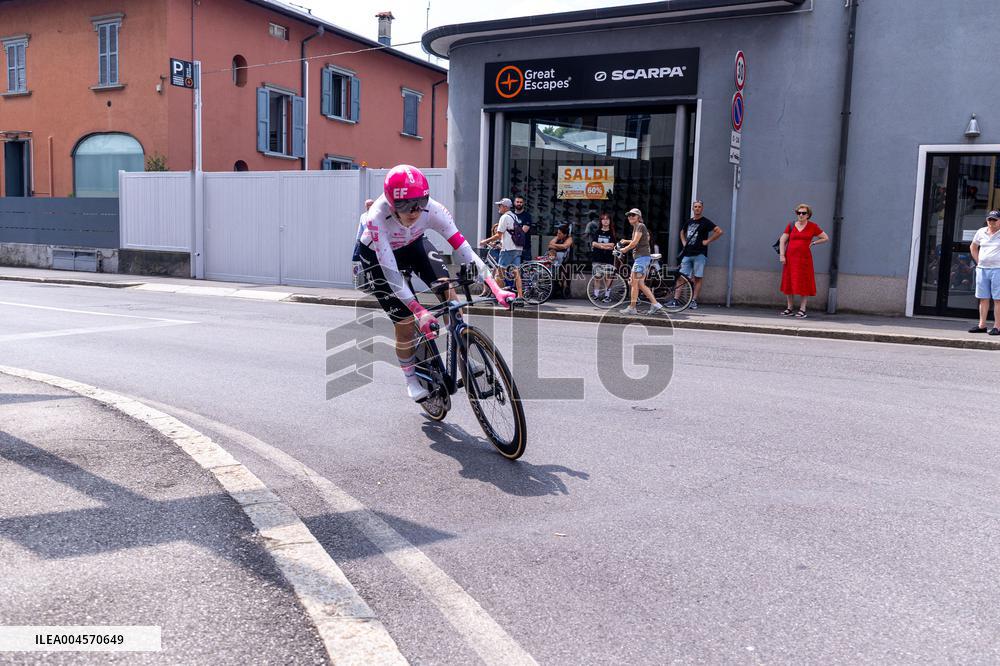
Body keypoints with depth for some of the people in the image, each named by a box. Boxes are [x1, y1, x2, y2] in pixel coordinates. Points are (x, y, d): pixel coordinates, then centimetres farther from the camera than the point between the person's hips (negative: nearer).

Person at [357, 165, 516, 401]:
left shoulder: (432, 210, -33)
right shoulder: (377, 218, -40)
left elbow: (463, 248, -35)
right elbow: (389, 271, -43)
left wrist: (495, 287, -46)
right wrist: (419, 311, -52)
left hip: (413, 245, 3)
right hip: (378, 255, -3)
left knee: (447, 288, -22)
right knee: (405, 321, -7)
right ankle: (410, 378, 19)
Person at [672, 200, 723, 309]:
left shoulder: (705, 222, -1)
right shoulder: (689, 222, 15)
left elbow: (719, 231, -11)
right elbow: (682, 232, 34)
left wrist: (707, 241, -9)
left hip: (699, 254, -5)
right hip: (687, 254, 5)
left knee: (697, 278, -2)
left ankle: (694, 301, 1)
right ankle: (675, 300, -1)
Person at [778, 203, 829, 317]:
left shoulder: (813, 226, 3)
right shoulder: (791, 225, 7)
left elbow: (826, 238, 9)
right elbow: (783, 240, 5)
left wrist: (813, 243, 1)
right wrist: (782, 255, -4)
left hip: (804, 258, -2)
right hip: (790, 258, 2)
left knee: (804, 283, -2)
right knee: (789, 282, 4)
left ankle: (802, 310, 2)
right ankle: (789, 309, 12)